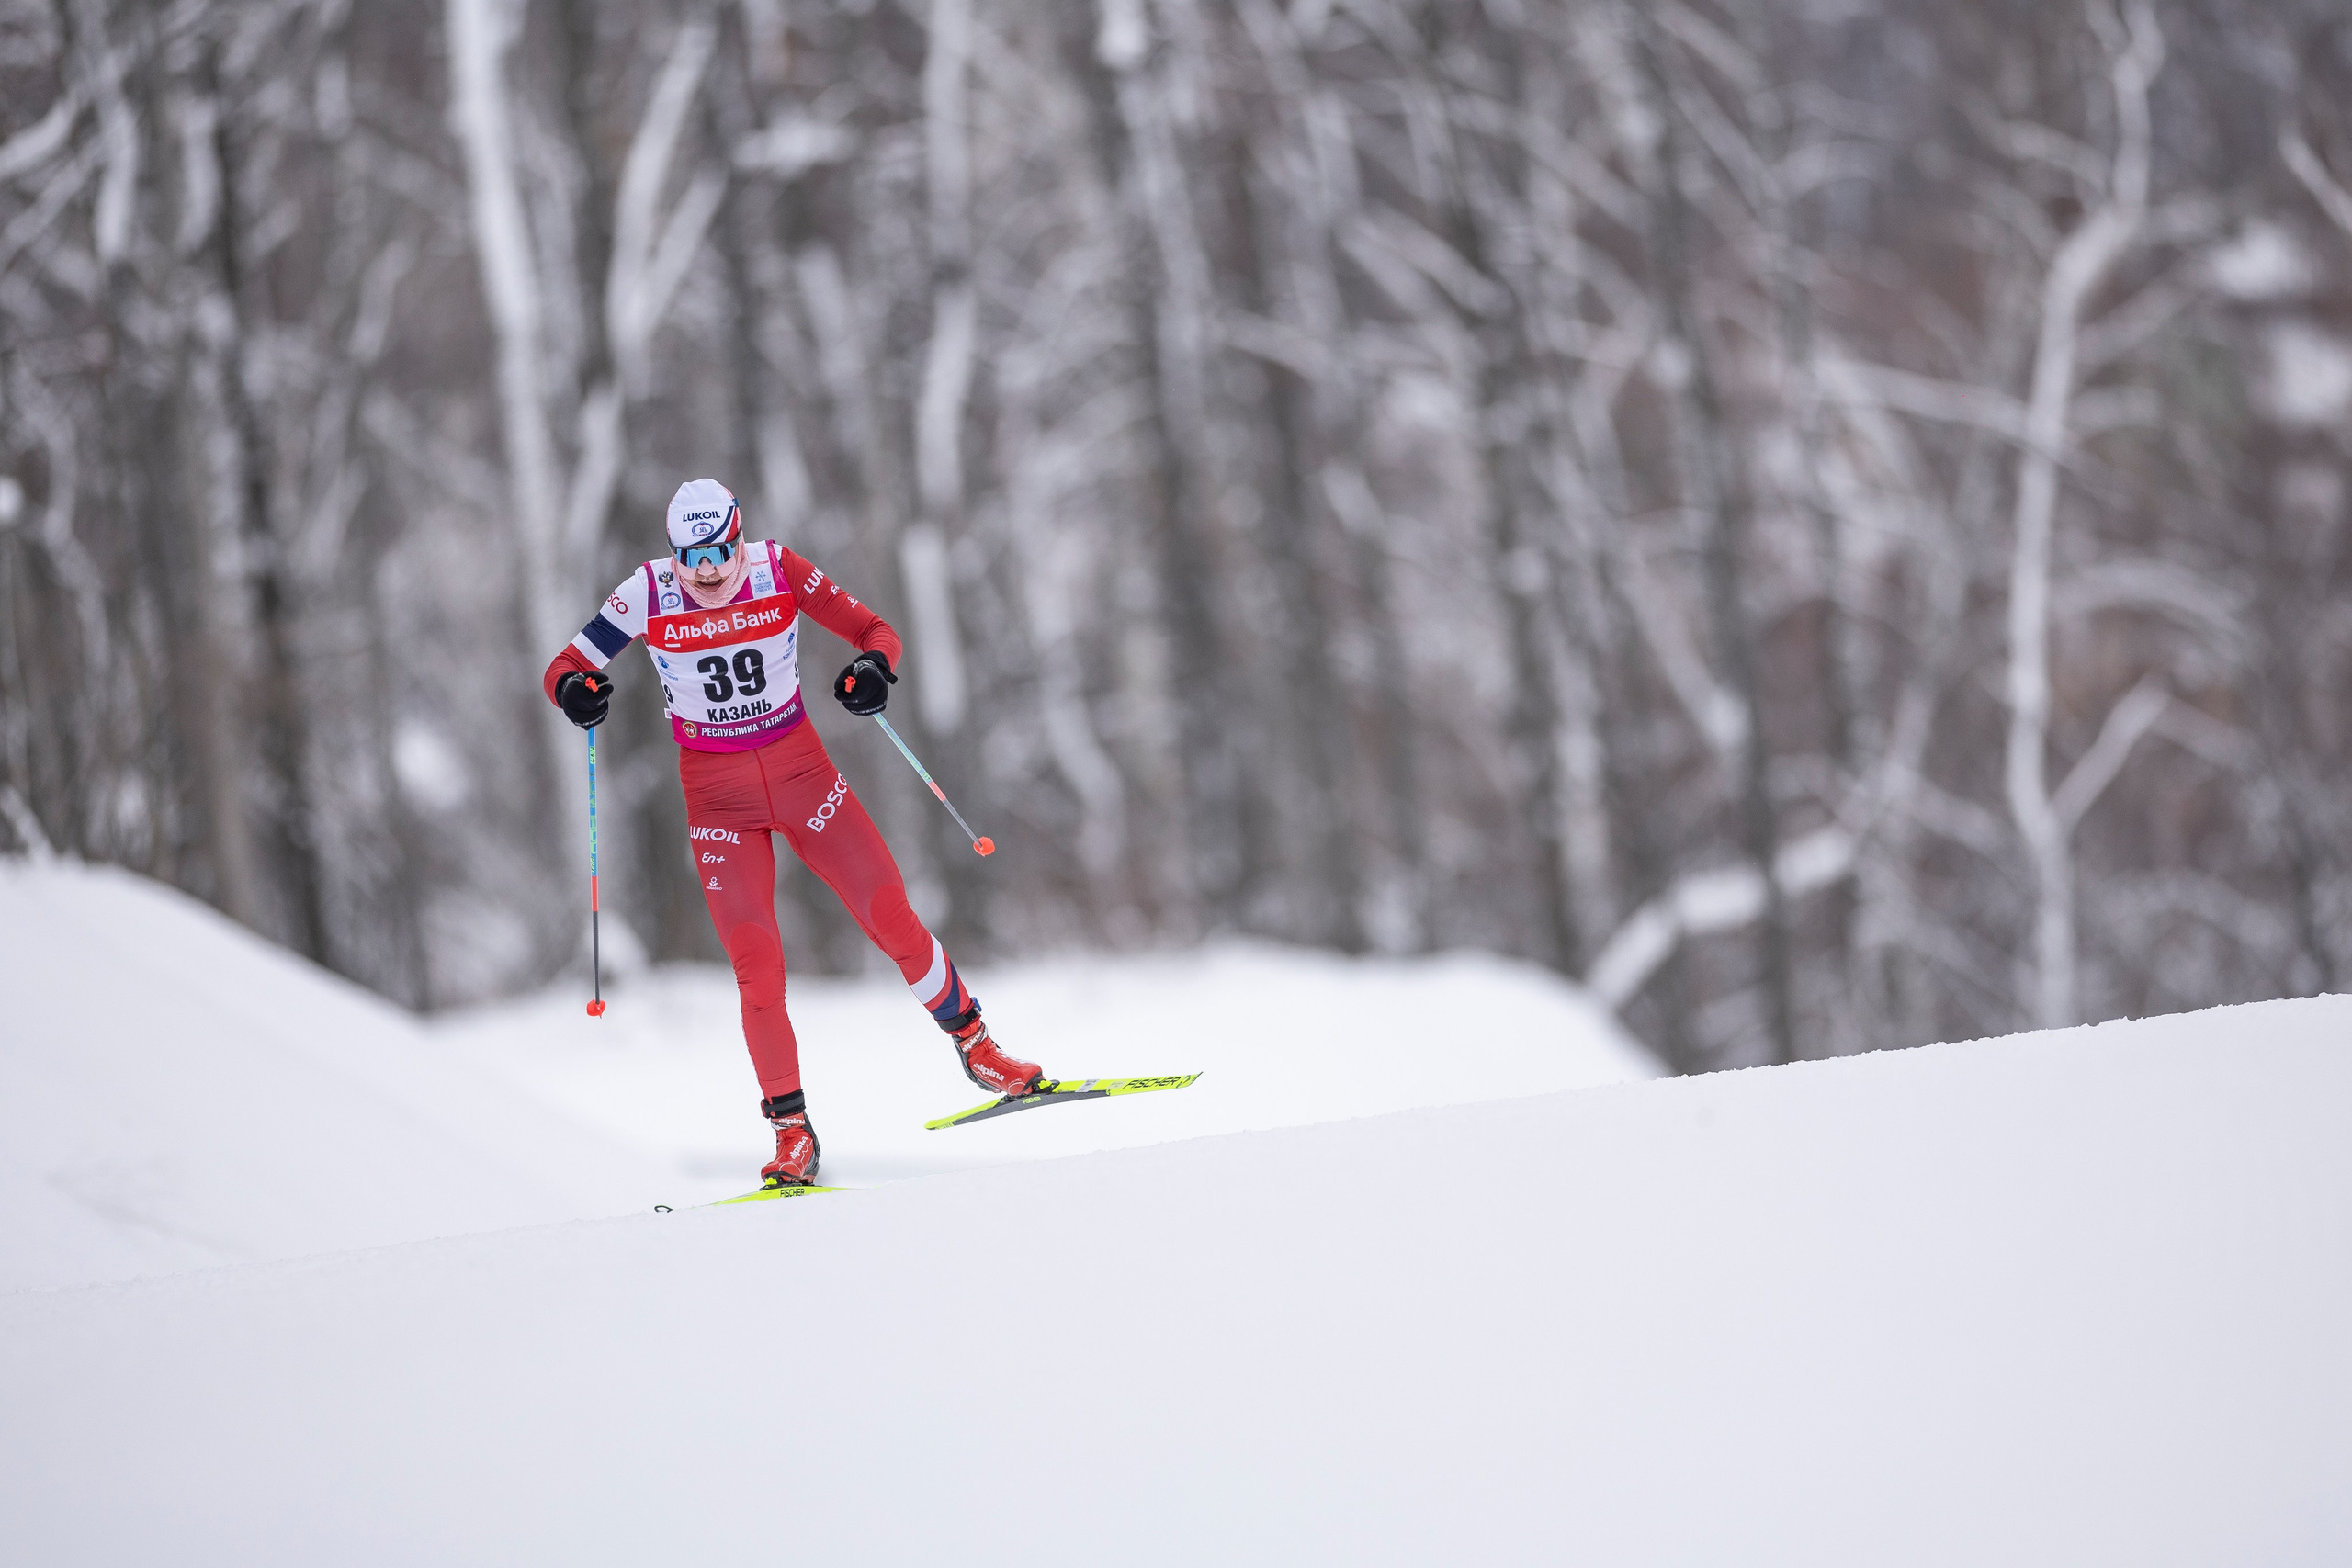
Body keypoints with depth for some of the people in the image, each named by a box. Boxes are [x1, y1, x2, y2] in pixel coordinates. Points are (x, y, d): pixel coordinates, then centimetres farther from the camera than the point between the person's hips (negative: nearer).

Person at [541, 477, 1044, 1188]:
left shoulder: (780, 572, -11)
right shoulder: (648, 594, -11)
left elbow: (875, 631, -6)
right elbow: (565, 668, -4)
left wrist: (873, 667, -29)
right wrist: (574, 691, -28)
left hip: (801, 770, 1)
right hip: (717, 793, -1)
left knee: (892, 918, -1)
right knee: (756, 964, -11)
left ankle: (972, 1040, 23)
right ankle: (792, 1132, -2)